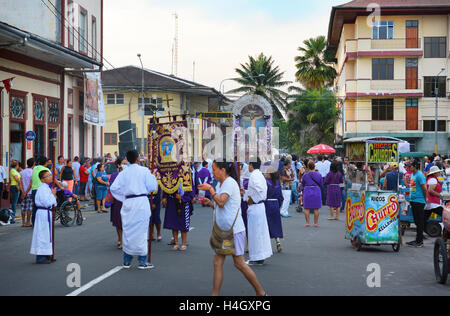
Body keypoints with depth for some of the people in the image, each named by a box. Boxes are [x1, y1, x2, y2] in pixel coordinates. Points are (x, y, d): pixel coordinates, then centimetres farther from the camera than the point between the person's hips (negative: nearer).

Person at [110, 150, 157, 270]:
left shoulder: (123, 173, 4)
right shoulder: (144, 171, -4)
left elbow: (114, 188, 1)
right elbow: (152, 187, -4)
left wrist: (124, 198, 11)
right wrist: (153, 177, 13)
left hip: (128, 203, 3)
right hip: (141, 202, -3)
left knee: (127, 231, 10)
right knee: (141, 231, 2)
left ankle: (127, 261, 16)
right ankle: (143, 261, 6)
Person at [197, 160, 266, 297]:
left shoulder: (230, 183, -13)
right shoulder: (220, 184, 15)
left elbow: (221, 202, -26)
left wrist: (210, 188, -16)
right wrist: (209, 203, 8)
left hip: (234, 229, -9)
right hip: (222, 229, 9)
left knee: (239, 263, -3)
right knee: (217, 263, 2)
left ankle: (261, 292, 10)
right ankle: (215, 294, 4)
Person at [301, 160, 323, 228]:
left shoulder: (305, 175, -7)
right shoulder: (319, 175, -5)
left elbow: (302, 185, 5)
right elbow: (321, 185, 4)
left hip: (307, 192, -1)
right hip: (317, 192, 1)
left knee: (307, 208, 6)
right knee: (316, 209, 7)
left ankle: (307, 223, 6)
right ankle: (316, 223, 10)